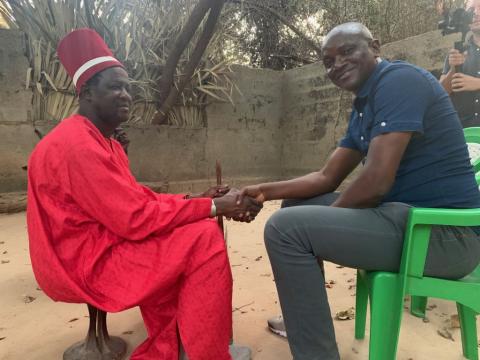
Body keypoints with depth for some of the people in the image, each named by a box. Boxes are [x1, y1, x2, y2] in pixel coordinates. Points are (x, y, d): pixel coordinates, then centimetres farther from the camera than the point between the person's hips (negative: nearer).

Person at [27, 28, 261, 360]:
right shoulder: (77, 144, -20)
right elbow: (136, 219, -26)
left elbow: (141, 200, 7)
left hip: (96, 249, 10)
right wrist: (214, 207, -21)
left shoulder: (105, 142, 14)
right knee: (205, 238, -19)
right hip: (83, 264, -10)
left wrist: (197, 199, -5)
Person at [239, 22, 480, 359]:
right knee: (297, 206, 17)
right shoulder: (362, 109, 16)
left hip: (444, 231, -10)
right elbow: (327, 178, 14)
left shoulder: (399, 79, -13)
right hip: (408, 212, 10)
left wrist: (328, 215, -6)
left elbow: (377, 182, -24)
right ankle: (304, 320, 26)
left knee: (286, 227, -20)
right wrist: (265, 191, 3)